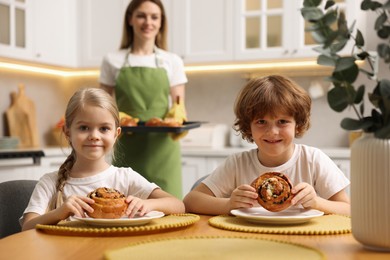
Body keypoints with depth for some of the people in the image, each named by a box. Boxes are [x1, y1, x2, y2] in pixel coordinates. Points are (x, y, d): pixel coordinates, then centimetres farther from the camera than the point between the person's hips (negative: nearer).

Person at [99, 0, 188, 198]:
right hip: (126, 150, 0)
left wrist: (178, 123, -15)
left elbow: (179, 106, 7)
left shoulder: (172, 62, 8)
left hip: (162, 148, 0)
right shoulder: (113, 61, 6)